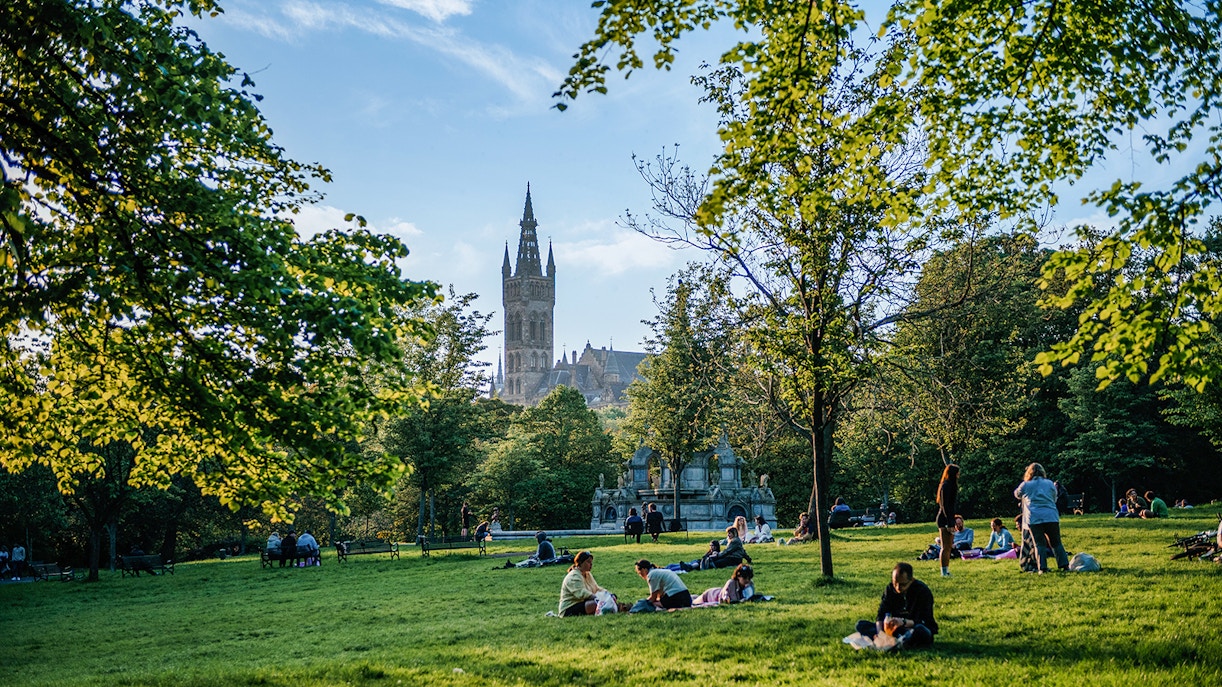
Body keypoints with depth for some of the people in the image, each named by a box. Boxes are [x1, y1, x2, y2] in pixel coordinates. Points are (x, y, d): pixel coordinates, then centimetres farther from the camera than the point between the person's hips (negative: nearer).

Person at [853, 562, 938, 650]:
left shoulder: (922, 591, -15)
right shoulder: (890, 589, -2)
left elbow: (923, 622, -23)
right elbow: (880, 615, -8)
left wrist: (904, 622, -42)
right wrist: (879, 632, -28)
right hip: (896, 630, 5)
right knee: (861, 625, -14)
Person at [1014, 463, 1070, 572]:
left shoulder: (1025, 485, 7)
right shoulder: (1050, 483, 12)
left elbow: (1017, 494, 26)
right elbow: (1054, 499, 23)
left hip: (1034, 519, -1)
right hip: (1051, 517, 1)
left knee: (1040, 544, 3)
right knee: (1056, 543, 10)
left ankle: (1042, 568, -3)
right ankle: (1064, 565, 7)